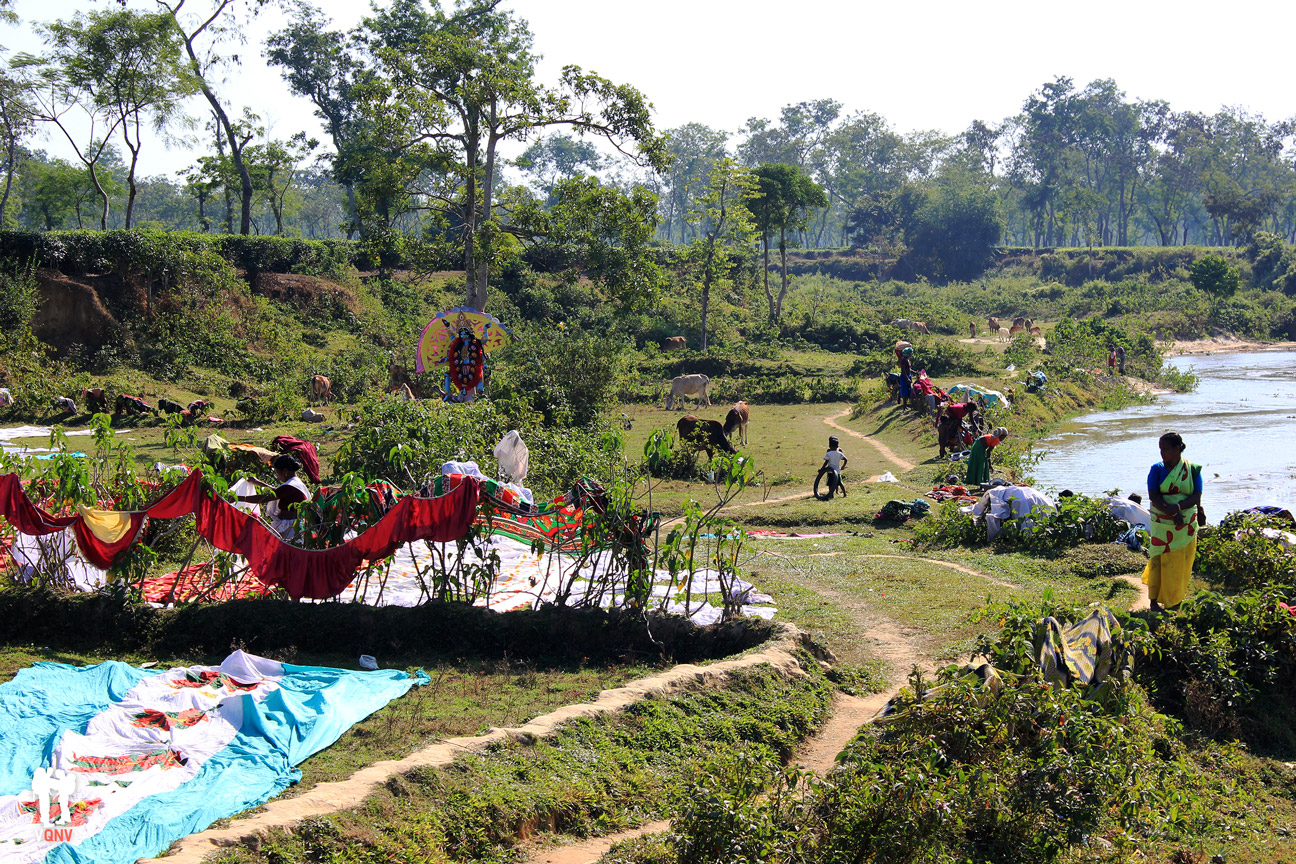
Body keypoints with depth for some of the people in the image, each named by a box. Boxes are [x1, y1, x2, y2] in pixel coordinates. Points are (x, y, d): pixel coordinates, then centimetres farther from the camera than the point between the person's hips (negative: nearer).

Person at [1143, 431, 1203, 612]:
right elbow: (1153, 496, -9)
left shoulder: (1192, 470, 1)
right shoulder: (1157, 469, -1)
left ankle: (1175, 600, 20)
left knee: (1182, 562, 6)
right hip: (1163, 524, -1)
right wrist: (1171, 513, -22)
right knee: (1160, 560, -4)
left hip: (1187, 523, 1)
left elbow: (1196, 497, -6)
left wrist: (1178, 507, -24)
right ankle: (1154, 600, 2)